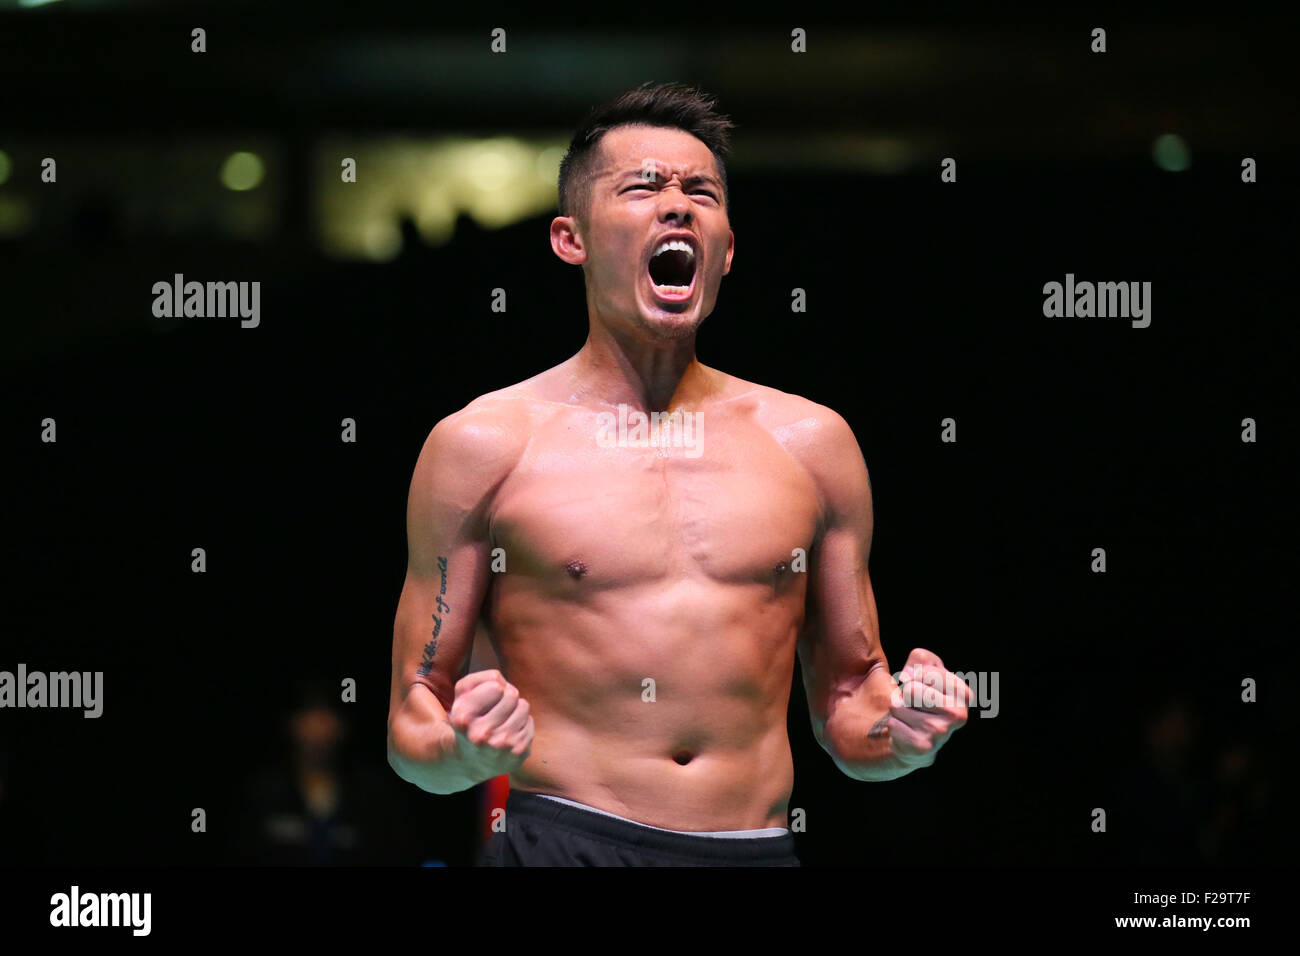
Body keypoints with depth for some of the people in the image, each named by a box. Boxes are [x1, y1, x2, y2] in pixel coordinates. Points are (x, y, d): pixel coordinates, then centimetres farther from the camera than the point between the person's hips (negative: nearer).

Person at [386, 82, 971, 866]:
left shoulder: (812, 443, 12)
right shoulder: (484, 445, 3)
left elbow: (847, 723, 17)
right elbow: (412, 736, 4)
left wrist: (903, 737, -4)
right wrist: (464, 750, -17)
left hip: (760, 847, 4)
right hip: (566, 838, -3)